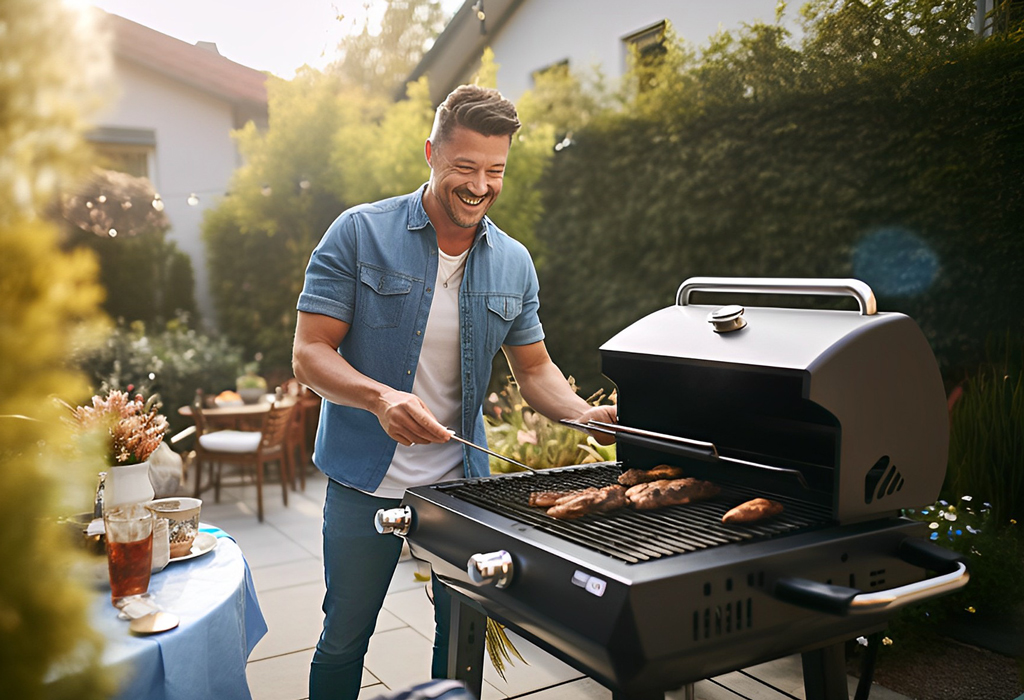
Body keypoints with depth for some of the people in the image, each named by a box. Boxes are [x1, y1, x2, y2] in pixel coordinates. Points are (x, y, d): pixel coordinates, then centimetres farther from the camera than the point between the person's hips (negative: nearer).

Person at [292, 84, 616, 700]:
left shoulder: (514, 263, 2)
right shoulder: (359, 233, -10)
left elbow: (534, 369, 9)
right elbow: (309, 354, -13)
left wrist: (585, 414, -12)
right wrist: (381, 398, -32)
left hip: (461, 482, 3)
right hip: (365, 480, -3)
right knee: (344, 640, 11)